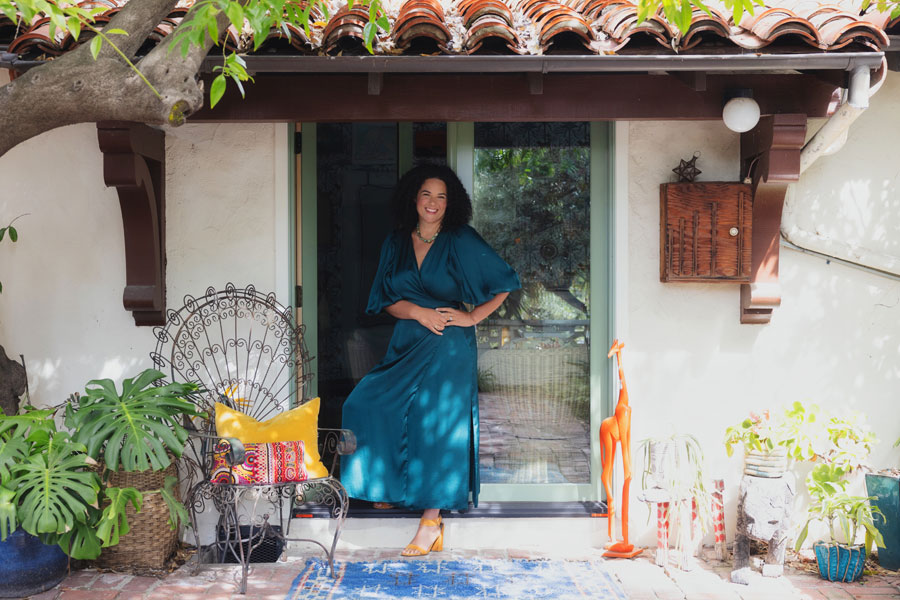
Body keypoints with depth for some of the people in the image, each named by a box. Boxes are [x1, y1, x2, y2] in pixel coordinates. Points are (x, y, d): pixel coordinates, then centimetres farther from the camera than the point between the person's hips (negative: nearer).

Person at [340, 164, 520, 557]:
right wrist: (419, 312, -10)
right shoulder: (396, 243, 10)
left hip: (447, 348, -5)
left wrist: (472, 317, -6)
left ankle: (431, 523, 2)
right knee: (367, 405, -8)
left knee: (437, 426, -5)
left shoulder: (461, 241, -2)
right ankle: (394, 488, 8)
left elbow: (505, 283, 0)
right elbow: (386, 300, 7)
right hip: (406, 344, 5)